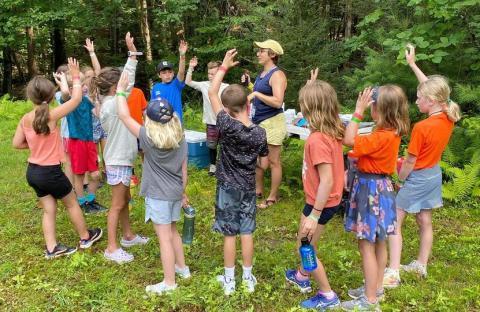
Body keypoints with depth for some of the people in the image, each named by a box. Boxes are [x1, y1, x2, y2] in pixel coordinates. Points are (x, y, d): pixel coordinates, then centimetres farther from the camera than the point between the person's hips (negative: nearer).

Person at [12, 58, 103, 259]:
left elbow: (16, 144, 4)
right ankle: (86, 237, 30)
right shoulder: (52, 115, -20)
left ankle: (51, 248, 20)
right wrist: (76, 77, -3)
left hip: (33, 171, 6)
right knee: (72, 203, 15)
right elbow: (77, 98, -14)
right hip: (50, 172, -6)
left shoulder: (25, 119, -3)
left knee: (49, 209, 16)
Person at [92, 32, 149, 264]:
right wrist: (132, 53, -29)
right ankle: (111, 248, 9)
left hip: (121, 159, 10)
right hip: (118, 162, -10)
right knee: (117, 205, -1)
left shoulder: (109, 103, 7)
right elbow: (129, 83, -29)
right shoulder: (112, 104, -23)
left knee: (125, 200, 21)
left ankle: (128, 236, 37)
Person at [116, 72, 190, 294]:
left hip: (158, 195, -6)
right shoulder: (180, 138, 0)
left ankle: (169, 282, 10)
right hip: (175, 193, 6)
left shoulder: (148, 137, -14)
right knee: (172, 231, 24)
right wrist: (183, 192, 17)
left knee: (164, 237, 1)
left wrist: (121, 91, 1)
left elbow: (124, 116, -9)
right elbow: (184, 169, 6)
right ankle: (182, 267, 37)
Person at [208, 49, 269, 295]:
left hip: (228, 188, -2)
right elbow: (264, 165, 0)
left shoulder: (227, 126, -19)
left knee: (229, 234, 7)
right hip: (248, 188, 3)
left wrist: (224, 66, -5)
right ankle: (248, 277, 24)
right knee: (247, 233, 12)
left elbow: (212, 93, -11)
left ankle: (229, 280, 20)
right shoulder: (260, 134, -10)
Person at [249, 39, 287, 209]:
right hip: (258, 121, 9)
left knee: (273, 161, 1)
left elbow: (278, 102, -25)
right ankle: (258, 190, 30)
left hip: (272, 122, -9)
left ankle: (273, 197, 11)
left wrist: (256, 94, -22)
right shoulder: (262, 74, 13)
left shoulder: (277, 75, -14)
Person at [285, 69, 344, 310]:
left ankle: (328, 296, 23)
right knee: (304, 240, 30)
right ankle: (301, 276, 53)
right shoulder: (333, 130, -5)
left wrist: (314, 215, -28)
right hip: (329, 199, 10)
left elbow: (326, 181, -32)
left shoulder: (317, 139, -32)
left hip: (321, 202, -10)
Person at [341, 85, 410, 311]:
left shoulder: (383, 137, -26)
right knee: (378, 243, 19)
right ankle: (376, 288, 33)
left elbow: (349, 140, -25)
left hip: (372, 189, -10)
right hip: (379, 186, 10)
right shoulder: (392, 132, 3)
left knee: (366, 245, -1)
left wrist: (359, 111, -22)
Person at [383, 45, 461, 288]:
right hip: (434, 175, 8)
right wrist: (412, 64, 13)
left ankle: (392, 274, -5)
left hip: (418, 178, -8)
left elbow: (410, 162, -18)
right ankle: (421, 265, 32)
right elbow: (432, 88, 7)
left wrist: (399, 180, -2)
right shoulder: (449, 118, -6)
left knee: (394, 223, -3)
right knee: (425, 222, 19)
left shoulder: (421, 127, -26)